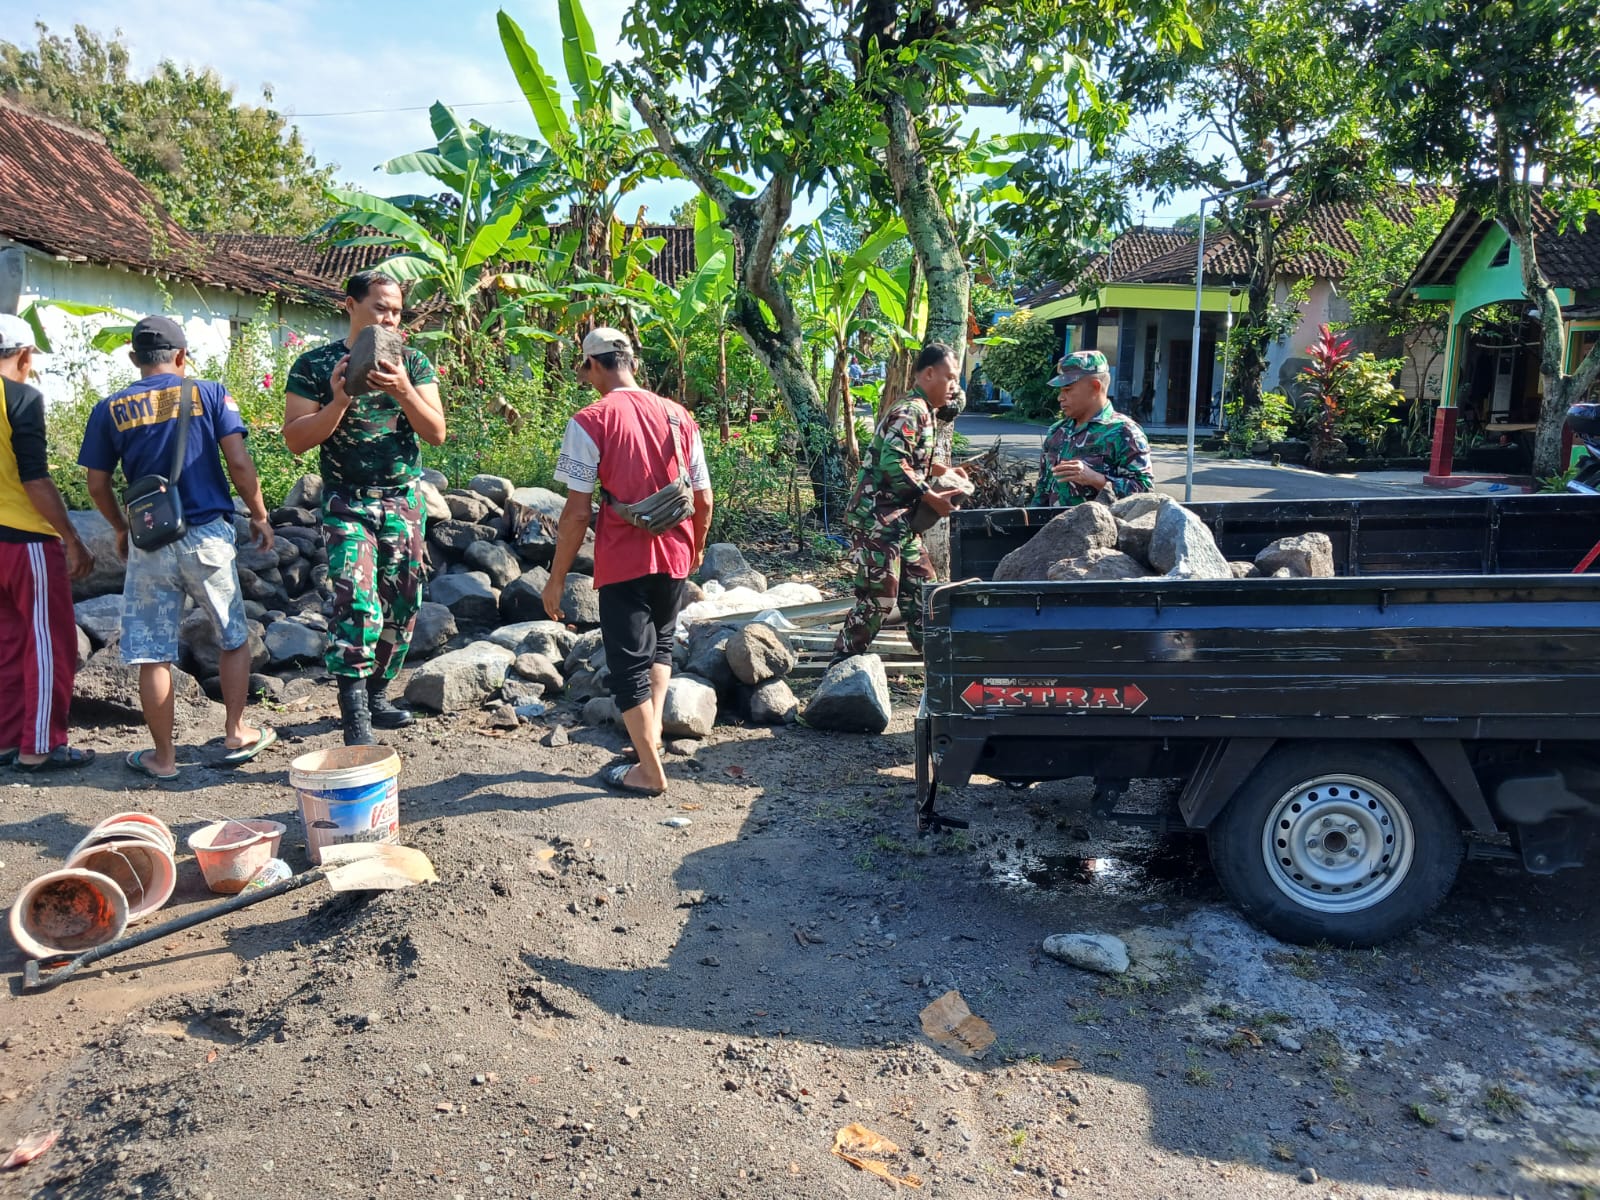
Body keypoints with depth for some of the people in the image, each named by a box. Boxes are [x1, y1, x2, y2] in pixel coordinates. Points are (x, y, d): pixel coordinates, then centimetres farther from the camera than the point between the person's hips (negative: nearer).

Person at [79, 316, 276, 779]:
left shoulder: (110, 409, 3)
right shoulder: (209, 393, -1)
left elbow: (97, 485, 7)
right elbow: (239, 462, -8)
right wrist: (259, 516, 5)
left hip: (148, 544, 1)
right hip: (208, 535, -1)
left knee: (154, 655, 8)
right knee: (234, 638, 17)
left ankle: (163, 757, 17)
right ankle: (237, 736, 23)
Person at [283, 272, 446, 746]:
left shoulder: (412, 362, 4)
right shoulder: (314, 365, -3)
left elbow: (437, 433, -4)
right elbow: (295, 439, -8)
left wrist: (403, 392, -21)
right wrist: (339, 402, -22)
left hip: (404, 501, 4)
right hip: (348, 504, -4)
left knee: (401, 607, 8)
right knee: (357, 608, -16)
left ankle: (377, 695, 26)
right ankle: (355, 720, -13)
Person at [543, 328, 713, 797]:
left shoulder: (591, 420, -10)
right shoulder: (678, 415, 4)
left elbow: (577, 511, -12)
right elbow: (704, 499, 7)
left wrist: (557, 577, -3)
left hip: (623, 560, -5)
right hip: (674, 556, 5)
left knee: (628, 661, 6)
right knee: (660, 643, 27)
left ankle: (650, 771, 10)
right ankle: (652, 732, 22)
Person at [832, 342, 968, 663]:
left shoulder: (922, 412, 15)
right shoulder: (910, 412, -16)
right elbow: (893, 465, -26)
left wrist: (942, 470, 13)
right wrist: (932, 497, -20)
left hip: (900, 520, 10)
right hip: (877, 519, -10)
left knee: (921, 586, 14)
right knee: (879, 596, -7)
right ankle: (841, 665, 3)